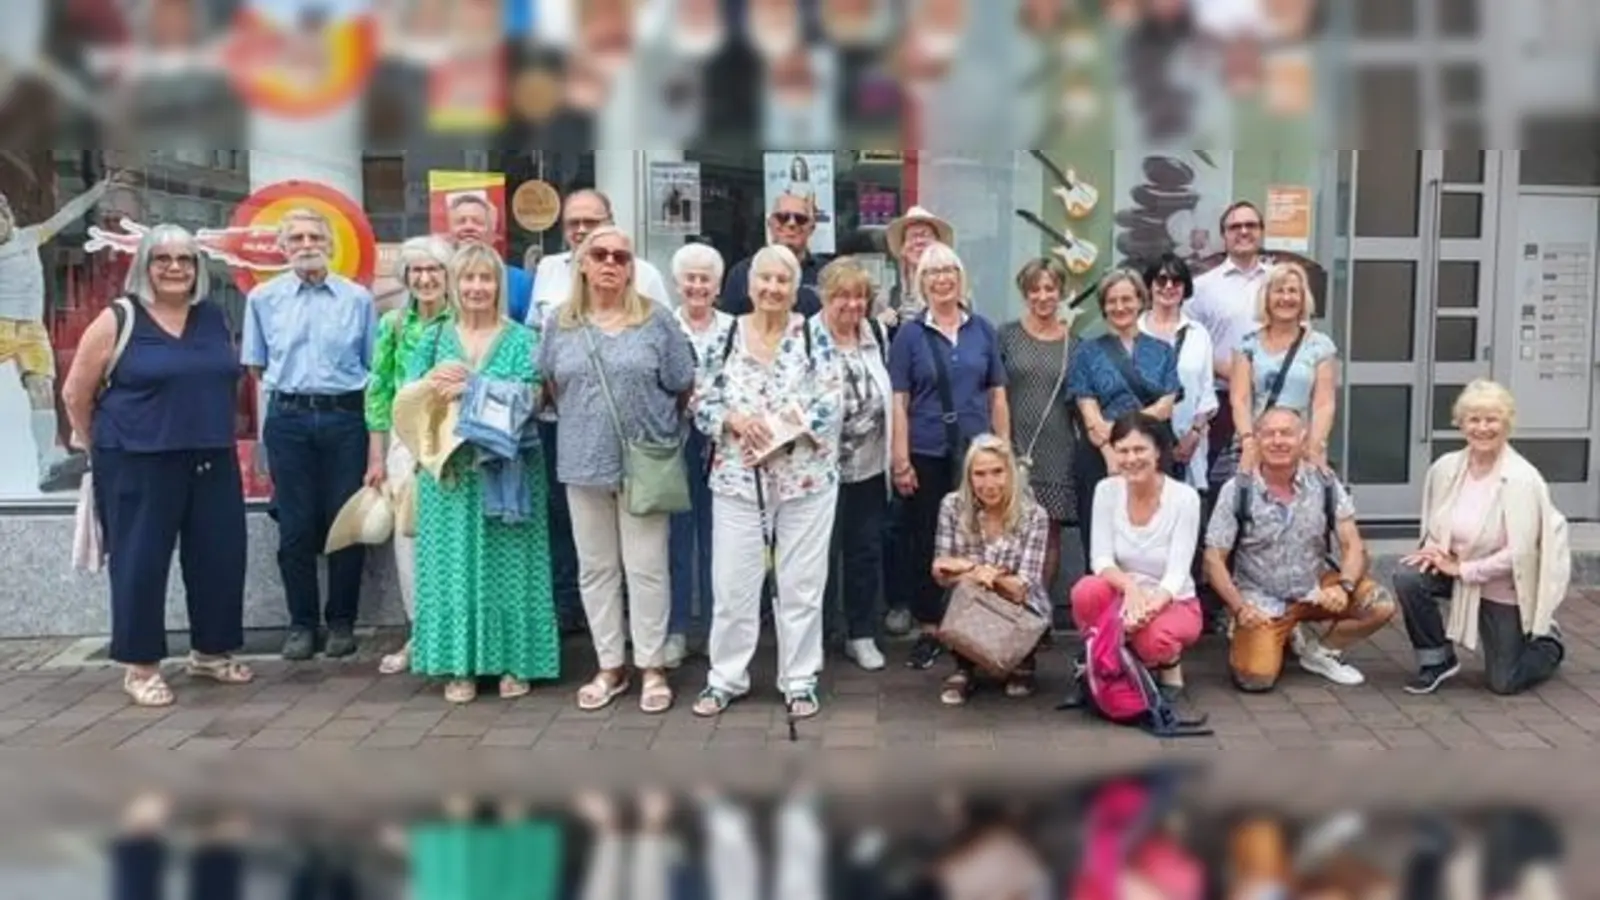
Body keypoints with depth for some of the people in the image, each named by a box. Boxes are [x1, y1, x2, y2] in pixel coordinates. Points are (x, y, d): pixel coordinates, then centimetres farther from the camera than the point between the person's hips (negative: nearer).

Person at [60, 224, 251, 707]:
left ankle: (211, 651, 24)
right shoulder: (117, 322, -5)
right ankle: (140, 665, 11)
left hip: (212, 460, 5)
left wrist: (215, 433, 14)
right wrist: (102, 450, 5)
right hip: (138, 464, -5)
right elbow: (76, 393, 0)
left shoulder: (216, 318, 8)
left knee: (220, 555, 8)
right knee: (141, 561, 0)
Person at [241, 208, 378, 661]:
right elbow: (255, 366, 15)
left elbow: (375, 372, 3)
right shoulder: (263, 298, 4)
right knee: (296, 527, 4)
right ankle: (301, 624, 16)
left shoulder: (358, 299, 1)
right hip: (289, 419, 1)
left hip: (346, 418, -1)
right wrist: (293, 388, 7)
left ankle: (341, 623, 17)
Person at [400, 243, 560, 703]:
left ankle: (513, 661, 11)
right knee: (453, 562, 3)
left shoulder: (520, 339, 3)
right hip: (448, 468, 2)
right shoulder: (435, 336, 10)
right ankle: (459, 664, 10)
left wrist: (469, 389, -18)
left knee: (505, 563, 2)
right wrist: (433, 382, -16)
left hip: (504, 471, -2)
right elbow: (406, 397, 5)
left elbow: (527, 397, -11)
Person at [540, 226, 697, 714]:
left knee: (647, 568, 1)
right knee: (595, 569, 10)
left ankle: (652, 668, 12)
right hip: (584, 461, 3)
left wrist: (650, 422, 7)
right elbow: (550, 387, 16)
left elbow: (682, 387, 2)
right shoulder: (561, 324, 6)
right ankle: (609, 666, 21)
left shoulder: (657, 319, -2)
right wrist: (584, 421, 11)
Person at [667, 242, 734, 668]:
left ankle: (718, 626, 19)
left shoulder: (734, 329, 3)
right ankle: (675, 628, 15)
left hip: (721, 443, 1)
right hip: (675, 441, -1)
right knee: (676, 535, 5)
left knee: (717, 536, 8)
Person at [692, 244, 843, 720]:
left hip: (805, 479, -1)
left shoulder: (815, 338, -1)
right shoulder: (726, 337, 4)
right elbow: (703, 406, 3)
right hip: (738, 481, 1)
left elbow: (831, 407, -9)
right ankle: (725, 676, 20)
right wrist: (735, 419, -17)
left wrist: (775, 429, -18)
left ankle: (800, 679, 19)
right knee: (732, 583, 6)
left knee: (801, 583, 7)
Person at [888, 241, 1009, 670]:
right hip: (926, 454, -1)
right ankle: (929, 631, 16)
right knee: (923, 541, 4)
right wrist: (901, 461, -7)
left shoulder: (983, 331, 6)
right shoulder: (909, 335, 1)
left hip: (976, 452, 1)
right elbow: (899, 402, -2)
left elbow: (998, 396, 8)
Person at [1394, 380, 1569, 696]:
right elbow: (1434, 524, 8)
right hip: (1459, 568, 4)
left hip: (1506, 587, -4)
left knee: (1504, 683, 2)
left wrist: (1462, 569, -23)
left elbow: (1519, 554, -26)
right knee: (1408, 578, -26)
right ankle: (1437, 661, -4)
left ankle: (1548, 643, 36)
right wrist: (1433, 549, -13)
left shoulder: (1521, 479, -23)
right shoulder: (1446, 467, -8)